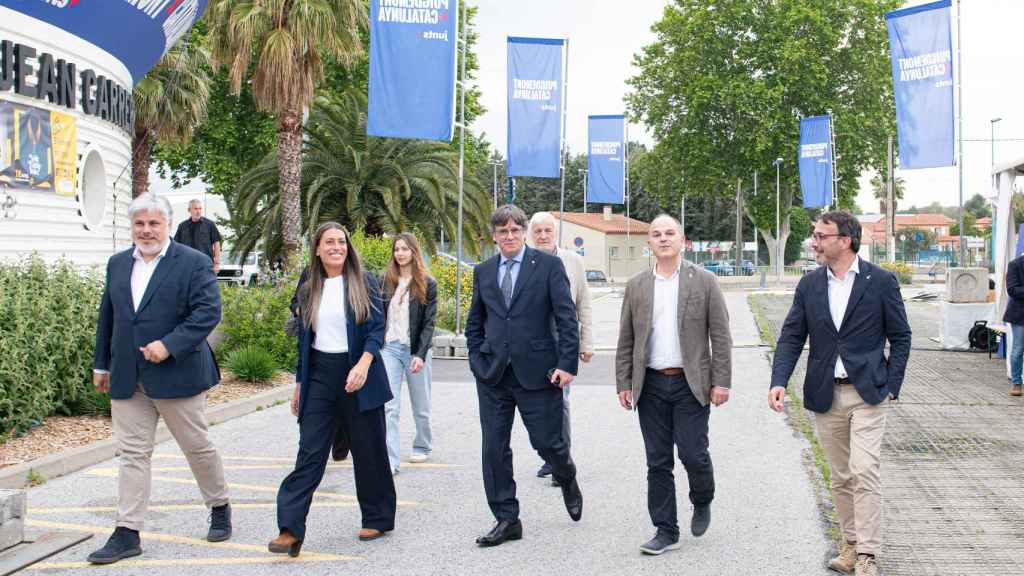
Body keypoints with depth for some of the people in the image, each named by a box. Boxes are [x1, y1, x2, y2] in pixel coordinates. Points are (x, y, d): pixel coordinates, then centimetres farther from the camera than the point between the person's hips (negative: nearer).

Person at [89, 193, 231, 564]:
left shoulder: (193, 263, -6)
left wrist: (169, 345, -23)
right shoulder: (117, 263, 12)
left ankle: (220, 508, 29)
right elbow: (107, 317, 18)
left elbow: (208, 311, -15)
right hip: (127, 379, 5)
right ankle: (127, 533, 7)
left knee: (197, 446, 8)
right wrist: (102, 364, 18)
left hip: (176, 375, -4)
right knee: (132, 453, 4)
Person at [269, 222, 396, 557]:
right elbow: (304, 338, 15)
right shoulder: (309, 289, 10)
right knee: (309, 452, -4)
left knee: (368, 450, 6)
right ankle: (290, 529, -7)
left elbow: (377, 327, -8)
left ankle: (378, 518, 22)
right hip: (319, 376, 3)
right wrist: (299, 383, 15)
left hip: (358, 377, -3)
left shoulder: (363, 282, -2)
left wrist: (363, 365, -23)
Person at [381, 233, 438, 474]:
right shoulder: (387, 281, 8)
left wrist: (420, 355, -15)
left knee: (420, 405, 10)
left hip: (417, 349, -2)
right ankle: (390, 460, -12)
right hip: (390, 348, 2)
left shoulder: (427, 284, -2)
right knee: (388, 406, -9)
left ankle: (423, 446, 33)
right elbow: (379, 316, 11)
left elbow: (429, 322, -6)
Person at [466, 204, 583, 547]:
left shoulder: (548, 266, -2)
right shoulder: (483, 271, 10)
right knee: (494, 450, 4)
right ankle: (506, 520, 15)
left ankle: (567, 479, 36)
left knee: (547, 442, 1)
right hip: (492, 375, 4)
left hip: (537, 372, -4)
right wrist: (477, 360, 5)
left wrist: (568, 364, -11)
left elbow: (567, 318, -5)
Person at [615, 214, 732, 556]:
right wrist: (624, 383, 4)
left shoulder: (704, 282, 1)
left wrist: (721, 382, -7)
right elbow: (626, 341, 10)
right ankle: (666, 531, 14)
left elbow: (720, 335, -1)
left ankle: (702, 502, 26)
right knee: (658, 462, 5)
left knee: (693, 453, -6)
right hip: (651, 386, 3)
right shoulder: (636, 286, 8)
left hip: (691, 384, -2)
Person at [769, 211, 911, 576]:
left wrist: (891, 386, -4)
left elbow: (900, 337, 2)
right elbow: (791, 337, 3)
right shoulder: (809, 285, 5)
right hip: (825, 395, 4)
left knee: (864, 472, -12)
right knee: (840, 477, 12)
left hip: (867, 394, -4)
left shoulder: (881, 281, -4)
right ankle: (850, 545, 24)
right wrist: (778, 382, -11)